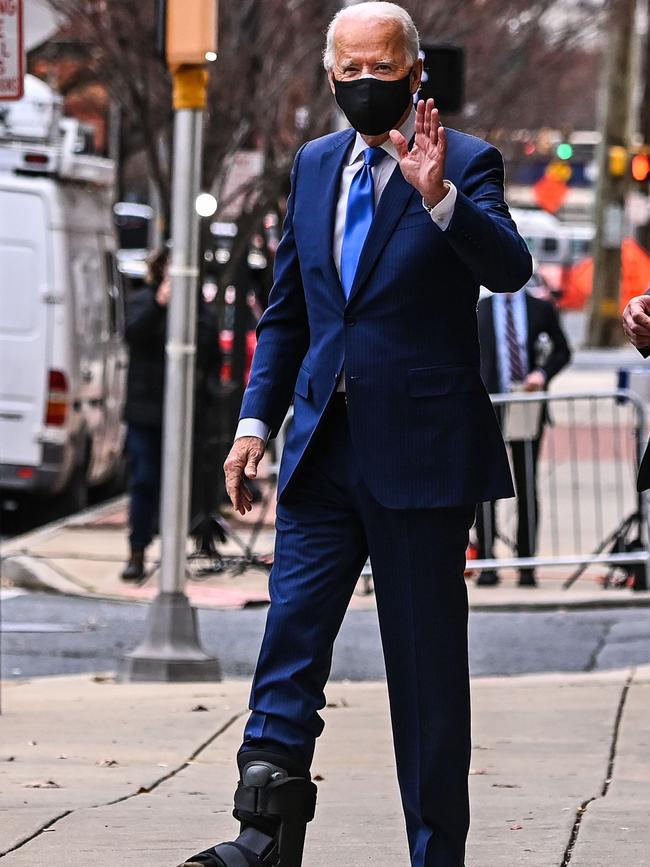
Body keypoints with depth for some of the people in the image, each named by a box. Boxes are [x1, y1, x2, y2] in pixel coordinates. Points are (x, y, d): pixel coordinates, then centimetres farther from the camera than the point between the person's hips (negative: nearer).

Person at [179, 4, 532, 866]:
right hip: (325, 445, 5)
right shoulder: (315, 165, 13)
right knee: (289, 640, -4)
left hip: (421, 453, -5)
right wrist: (257, 419, 11)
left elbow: (509, 268, -21)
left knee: (428, 668, 3)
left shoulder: (465, 163, -4)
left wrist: (438, 195, -35)